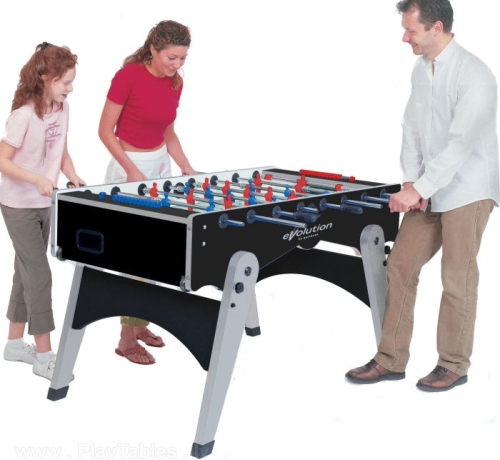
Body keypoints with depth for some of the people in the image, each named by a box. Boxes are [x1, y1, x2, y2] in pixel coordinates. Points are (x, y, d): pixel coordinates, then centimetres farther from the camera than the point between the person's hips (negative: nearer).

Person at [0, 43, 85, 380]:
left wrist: (76, 181, -3)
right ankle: (44, 355, 1)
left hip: (44, 203, 8)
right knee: (39, 275, -7)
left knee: (27, 272, 15)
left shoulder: (62, 108, 1)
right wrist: (38, 179, -29)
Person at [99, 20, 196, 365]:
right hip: (128, 167, -7)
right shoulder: (129, 75, -17)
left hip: (160, 164, 7)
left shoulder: (175, 83, 3)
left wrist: (189, 171, 6)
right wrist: (132, 170, -20)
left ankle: (139, 323, 26)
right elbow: (106, 130, -13)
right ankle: (126, 339, 4)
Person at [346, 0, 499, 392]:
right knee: (401, 265, 5)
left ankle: (454, 365, 17)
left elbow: (460, 143, -24)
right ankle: (391, 360, 15)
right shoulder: (422, 69, 8)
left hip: (467, 190, -8)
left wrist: (419, 189, -25)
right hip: (428, 191, 8)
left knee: (457, 279, 0)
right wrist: (411, 182, -2)